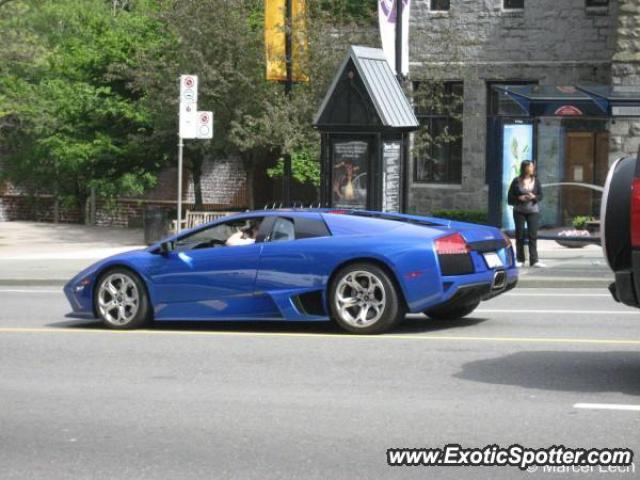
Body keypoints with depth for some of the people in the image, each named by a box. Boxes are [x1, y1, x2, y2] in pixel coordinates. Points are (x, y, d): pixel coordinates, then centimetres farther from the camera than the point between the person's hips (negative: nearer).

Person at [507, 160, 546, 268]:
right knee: (519, 235, 4)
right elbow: (510, 198, 1)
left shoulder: (535, 181, 5)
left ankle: (534, 260, -6)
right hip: (519, 211, -1)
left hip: (533, 211, 1)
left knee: (533, 235, -5)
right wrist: (519, 198, -15)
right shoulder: (516, 181, 0)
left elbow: (541, 195, 8)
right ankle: (520, 260, 13)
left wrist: (534, 197, -12)